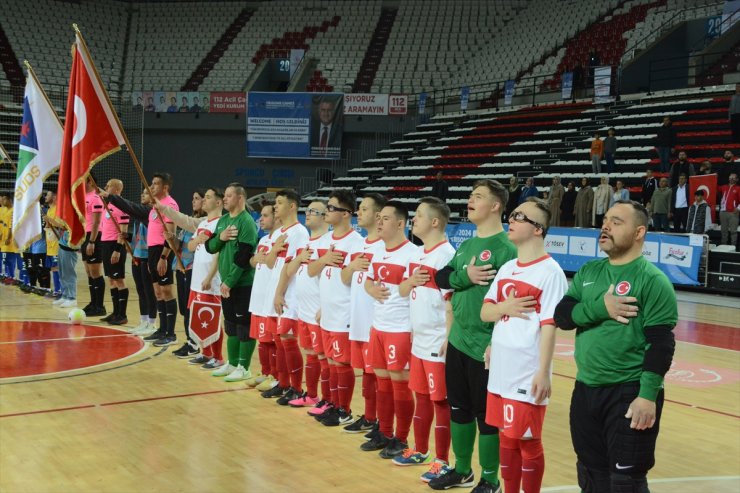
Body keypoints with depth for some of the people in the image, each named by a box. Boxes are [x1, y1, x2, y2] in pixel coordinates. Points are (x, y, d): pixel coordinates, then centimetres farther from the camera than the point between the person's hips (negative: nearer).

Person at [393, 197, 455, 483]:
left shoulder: (446, 255, -16)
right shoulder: (417, 254, 10)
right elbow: (402, 291, 15)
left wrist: (448, 341, -18)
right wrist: (411, 281, -8)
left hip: (438, 343, -8)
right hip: (418, 340, 8)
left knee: (441, 401, 1)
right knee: (421, 397, 18)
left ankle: (442, 461, 10)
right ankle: (420, 451, 31)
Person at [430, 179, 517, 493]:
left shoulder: (505, 248, -14)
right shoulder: (466, 246, 11)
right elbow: (442, 278, 6)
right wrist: (465, 277, -13)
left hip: (484, 347, -8)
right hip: (457, 342, 8)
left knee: (487, 415, 3)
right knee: (458, 408, 17)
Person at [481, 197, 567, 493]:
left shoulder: (550, 272, -11)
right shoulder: (506, 268, 10)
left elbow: (549, 327, -15)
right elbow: (485, 313, 10)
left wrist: (544, 372, -17)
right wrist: (505, 308, -10)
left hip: (527, 374, -7)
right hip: (501, 369, 7)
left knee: (528, 441, 4)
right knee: (506, 438, 15)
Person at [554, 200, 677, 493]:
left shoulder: (652, 280, -10)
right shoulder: (588, 272, 9)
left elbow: (661, 343, -14)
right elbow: (561, 316, 1)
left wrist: (648, 395, -20)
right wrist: (599, 308, -15)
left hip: (630, 393, -6)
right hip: (585, 389, 6)